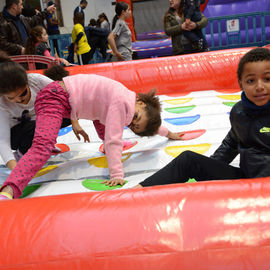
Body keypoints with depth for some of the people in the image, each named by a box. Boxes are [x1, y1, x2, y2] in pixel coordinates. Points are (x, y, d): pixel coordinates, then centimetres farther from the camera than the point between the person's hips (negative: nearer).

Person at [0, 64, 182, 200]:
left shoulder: (132, 102, 5)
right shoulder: (122, 102, -25)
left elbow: (153, 119, 26)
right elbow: (113, 141, -30)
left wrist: (168, 133, 39)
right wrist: (117, 175, -33)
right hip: (54, 98, -10)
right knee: (43, 148, -30)